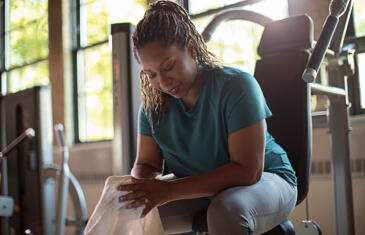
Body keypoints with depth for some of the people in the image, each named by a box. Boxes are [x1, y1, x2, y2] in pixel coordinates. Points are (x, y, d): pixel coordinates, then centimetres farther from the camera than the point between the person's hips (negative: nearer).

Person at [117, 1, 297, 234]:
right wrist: (141, 188, -25)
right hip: (200, 191, 5)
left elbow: (248, 170, -26)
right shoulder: (153, 101, -3)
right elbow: (146, 163, 2)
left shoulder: (236, 85, -21)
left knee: (225, 209, -37)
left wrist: (170, 190, -33)